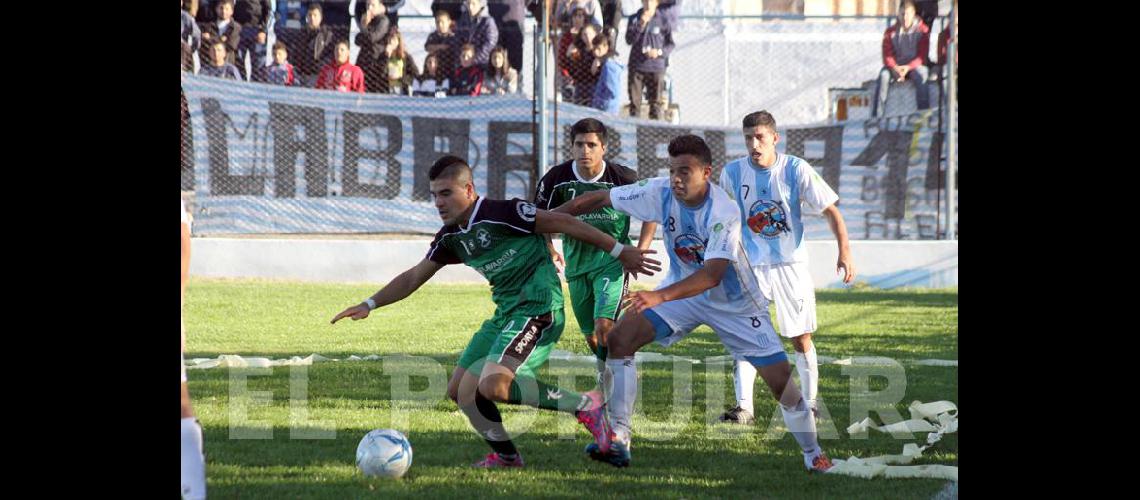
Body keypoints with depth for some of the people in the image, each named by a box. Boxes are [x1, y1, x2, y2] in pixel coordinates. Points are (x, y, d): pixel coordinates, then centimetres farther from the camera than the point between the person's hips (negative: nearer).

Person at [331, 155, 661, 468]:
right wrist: (369, 305, 16)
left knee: (493, 385, -27)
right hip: (506, 313, 9)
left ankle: (583, 406, -17)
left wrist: (619, 251, -9)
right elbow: (413, 278, 23)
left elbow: (562, 223, -11)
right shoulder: (451, 238, 11)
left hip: (538, 309, -9)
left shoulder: (502, 214, -14)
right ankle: (506, 455, 21)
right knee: (460, 390, 6)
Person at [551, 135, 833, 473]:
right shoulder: (661, 192, -20)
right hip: (682, 290, 4)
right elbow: (600, 199, -11)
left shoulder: (723, 212, -33)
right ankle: (618, 441, -11)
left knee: (781, 378, -8)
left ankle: (812, 454, 17)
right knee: (618, 339, -16)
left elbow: (712, 274, -43)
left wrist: (659, 297, -54)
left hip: (733, 301, -4)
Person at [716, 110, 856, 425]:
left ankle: (810, 403, 17)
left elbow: (830, 210, -8)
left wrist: (844, 251, -19)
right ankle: (744, 407, -10)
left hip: (791, 265, -1)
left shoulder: (796, 169, -10)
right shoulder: (733, 172, -5)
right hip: (751, 266, 1)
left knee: (801, 338, 4)